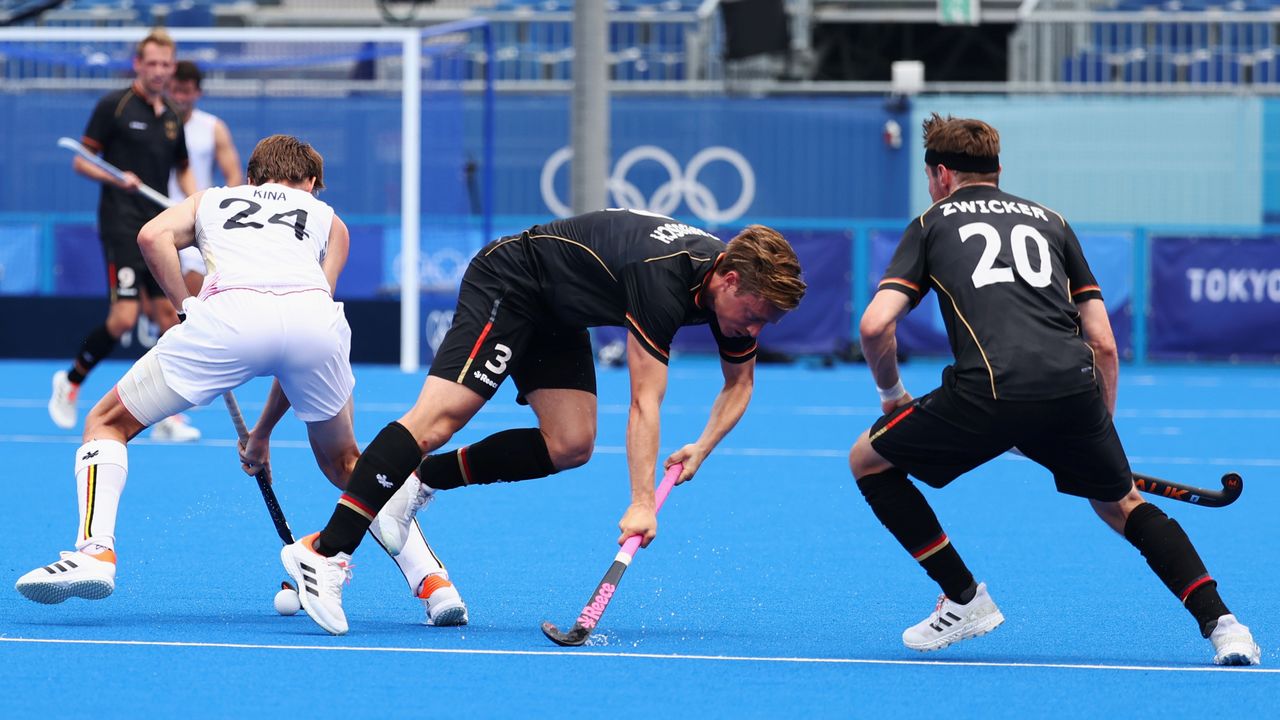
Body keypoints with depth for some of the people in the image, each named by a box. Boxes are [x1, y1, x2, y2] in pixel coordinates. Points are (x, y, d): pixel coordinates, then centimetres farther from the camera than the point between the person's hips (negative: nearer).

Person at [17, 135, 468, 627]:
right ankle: (431, 581, 16)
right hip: (315, 312, 2)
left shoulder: (209, 200, 36)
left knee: (108, 423, 17)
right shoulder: (329, 220, 37)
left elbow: (154, 236, 11)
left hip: (229, 313, -2)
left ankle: (94, 550, -5)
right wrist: (262, 432, 37)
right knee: (343, 463, 28)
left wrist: (187, 309, 16)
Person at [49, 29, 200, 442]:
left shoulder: (172, 118, 14)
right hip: (122, 224, -6)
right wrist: (114, 177, -21)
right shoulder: (114, 106, -4)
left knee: (168, 316, 1)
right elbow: (81, 161, -3)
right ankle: (71, 381, 7)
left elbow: (183, 170, 26)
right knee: (124, 316, -15)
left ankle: (168, 419, 3)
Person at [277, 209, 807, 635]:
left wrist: (704, 446, -7)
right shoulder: (663, 279, -34)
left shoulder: (735, 282, -9)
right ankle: (323, 553, -27)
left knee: (570, 446, -4)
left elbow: (739, 381, 10)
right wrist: (642, 504, -40)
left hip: (558, 317, 9)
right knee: (440, 415, -21)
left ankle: (422, 479, 5)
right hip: (511, 281, -9)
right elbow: (644, 401, -36)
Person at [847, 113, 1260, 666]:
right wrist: (1101, 432, 30)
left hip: (989, 390, -4)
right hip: (1075, 386, 4)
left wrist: (892, 395, 23)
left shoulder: (931, 224, 20)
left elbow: (876, 326, 5)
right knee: (1119, 503, 27)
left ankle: (964, 599, 16)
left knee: (869, 459, 20)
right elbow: (1104, 344, 21)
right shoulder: (1050, 221, 29)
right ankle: (1221, 624, 10)